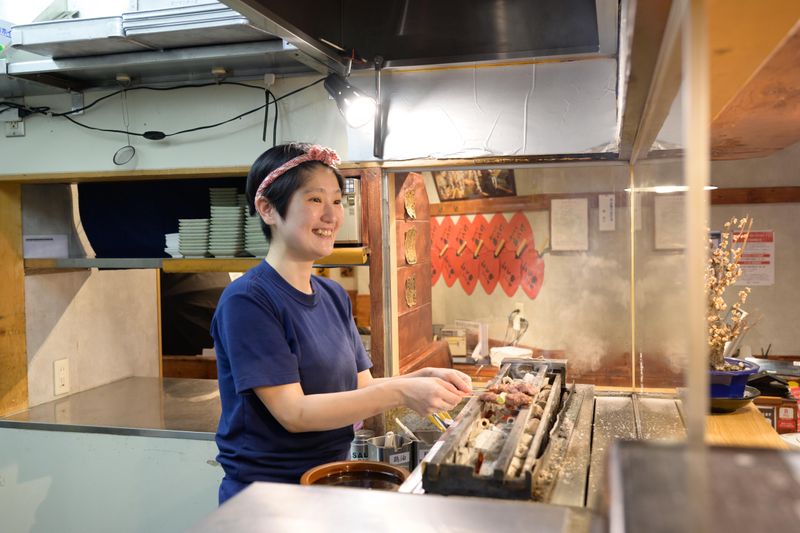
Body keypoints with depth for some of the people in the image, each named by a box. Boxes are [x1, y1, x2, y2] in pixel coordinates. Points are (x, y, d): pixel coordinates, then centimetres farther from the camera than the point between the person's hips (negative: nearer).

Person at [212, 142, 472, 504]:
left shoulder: (334, 297, 4)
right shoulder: (246, 300, -19)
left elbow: (361, 388, 4)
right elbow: (294, 413, -22)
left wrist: (422, 378, -14)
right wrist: (400, 392, -28)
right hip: (265, 494, -6)